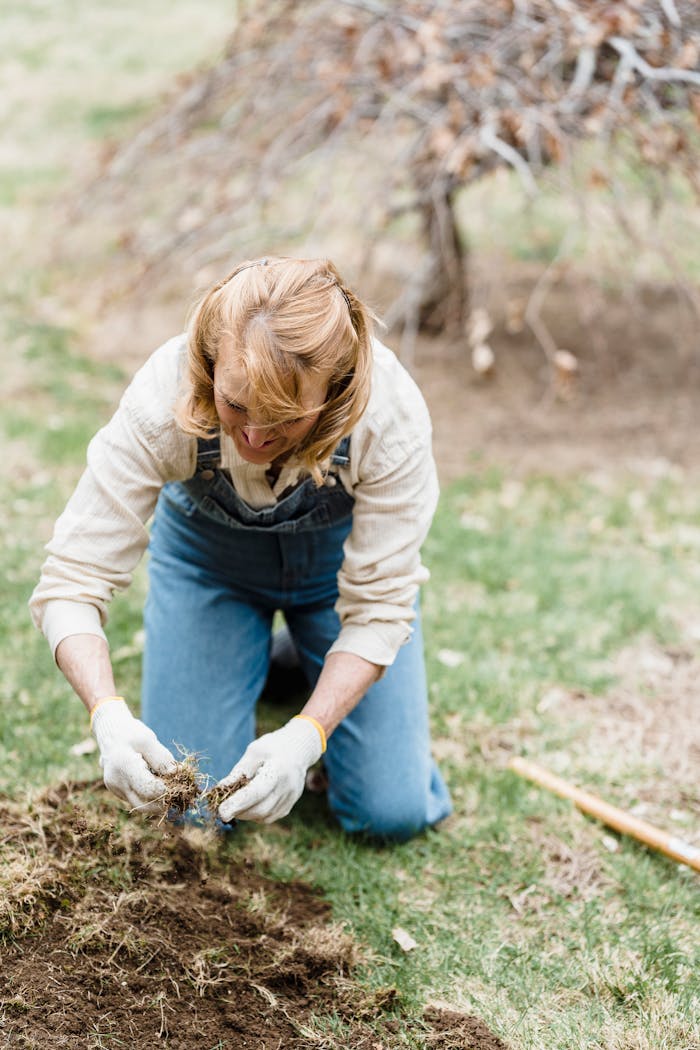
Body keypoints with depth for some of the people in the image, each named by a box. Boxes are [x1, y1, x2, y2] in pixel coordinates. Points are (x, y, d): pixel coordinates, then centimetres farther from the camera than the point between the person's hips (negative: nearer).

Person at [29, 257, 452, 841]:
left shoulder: (391, 417, -37)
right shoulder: (162, 400, -37)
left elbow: (378, 607, -28)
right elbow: (73, 579, -32)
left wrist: (305, 736, -41)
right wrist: (108, 716, -48)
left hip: (337, 559, 0)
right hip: (208, 552, 0)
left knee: (395, 812, -4)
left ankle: (312, 655, 23)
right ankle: (253, 653, 23)